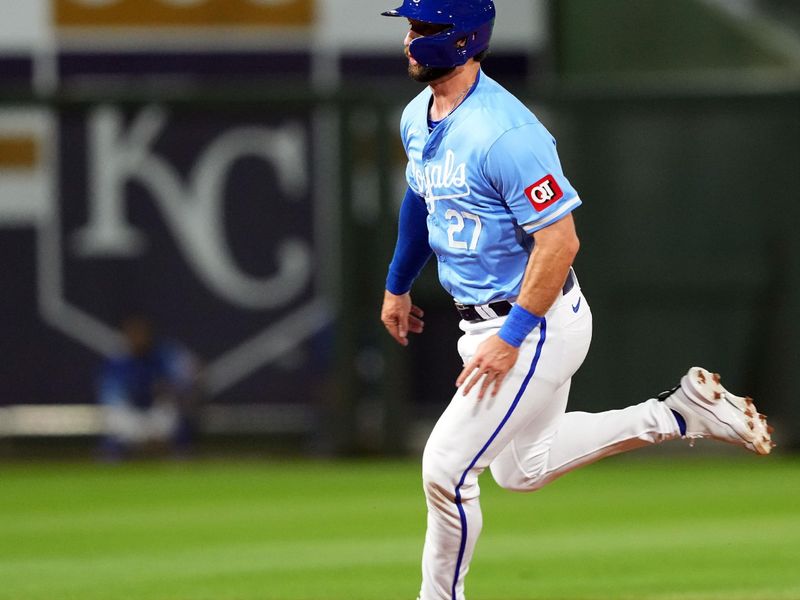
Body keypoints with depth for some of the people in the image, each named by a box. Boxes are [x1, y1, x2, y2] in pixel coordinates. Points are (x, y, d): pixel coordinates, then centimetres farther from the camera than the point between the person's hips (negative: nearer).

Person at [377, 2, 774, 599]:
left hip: (539, 325, -10)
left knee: (446, 468, -7)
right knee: (522, 469, 22)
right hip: (488, 321, 10)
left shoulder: (505, 133, -27)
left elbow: (560, 241, -26)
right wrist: (398, 285, 30)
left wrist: (512, 336, -26)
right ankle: (680, 413, 25)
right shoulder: (418, 117, 2)